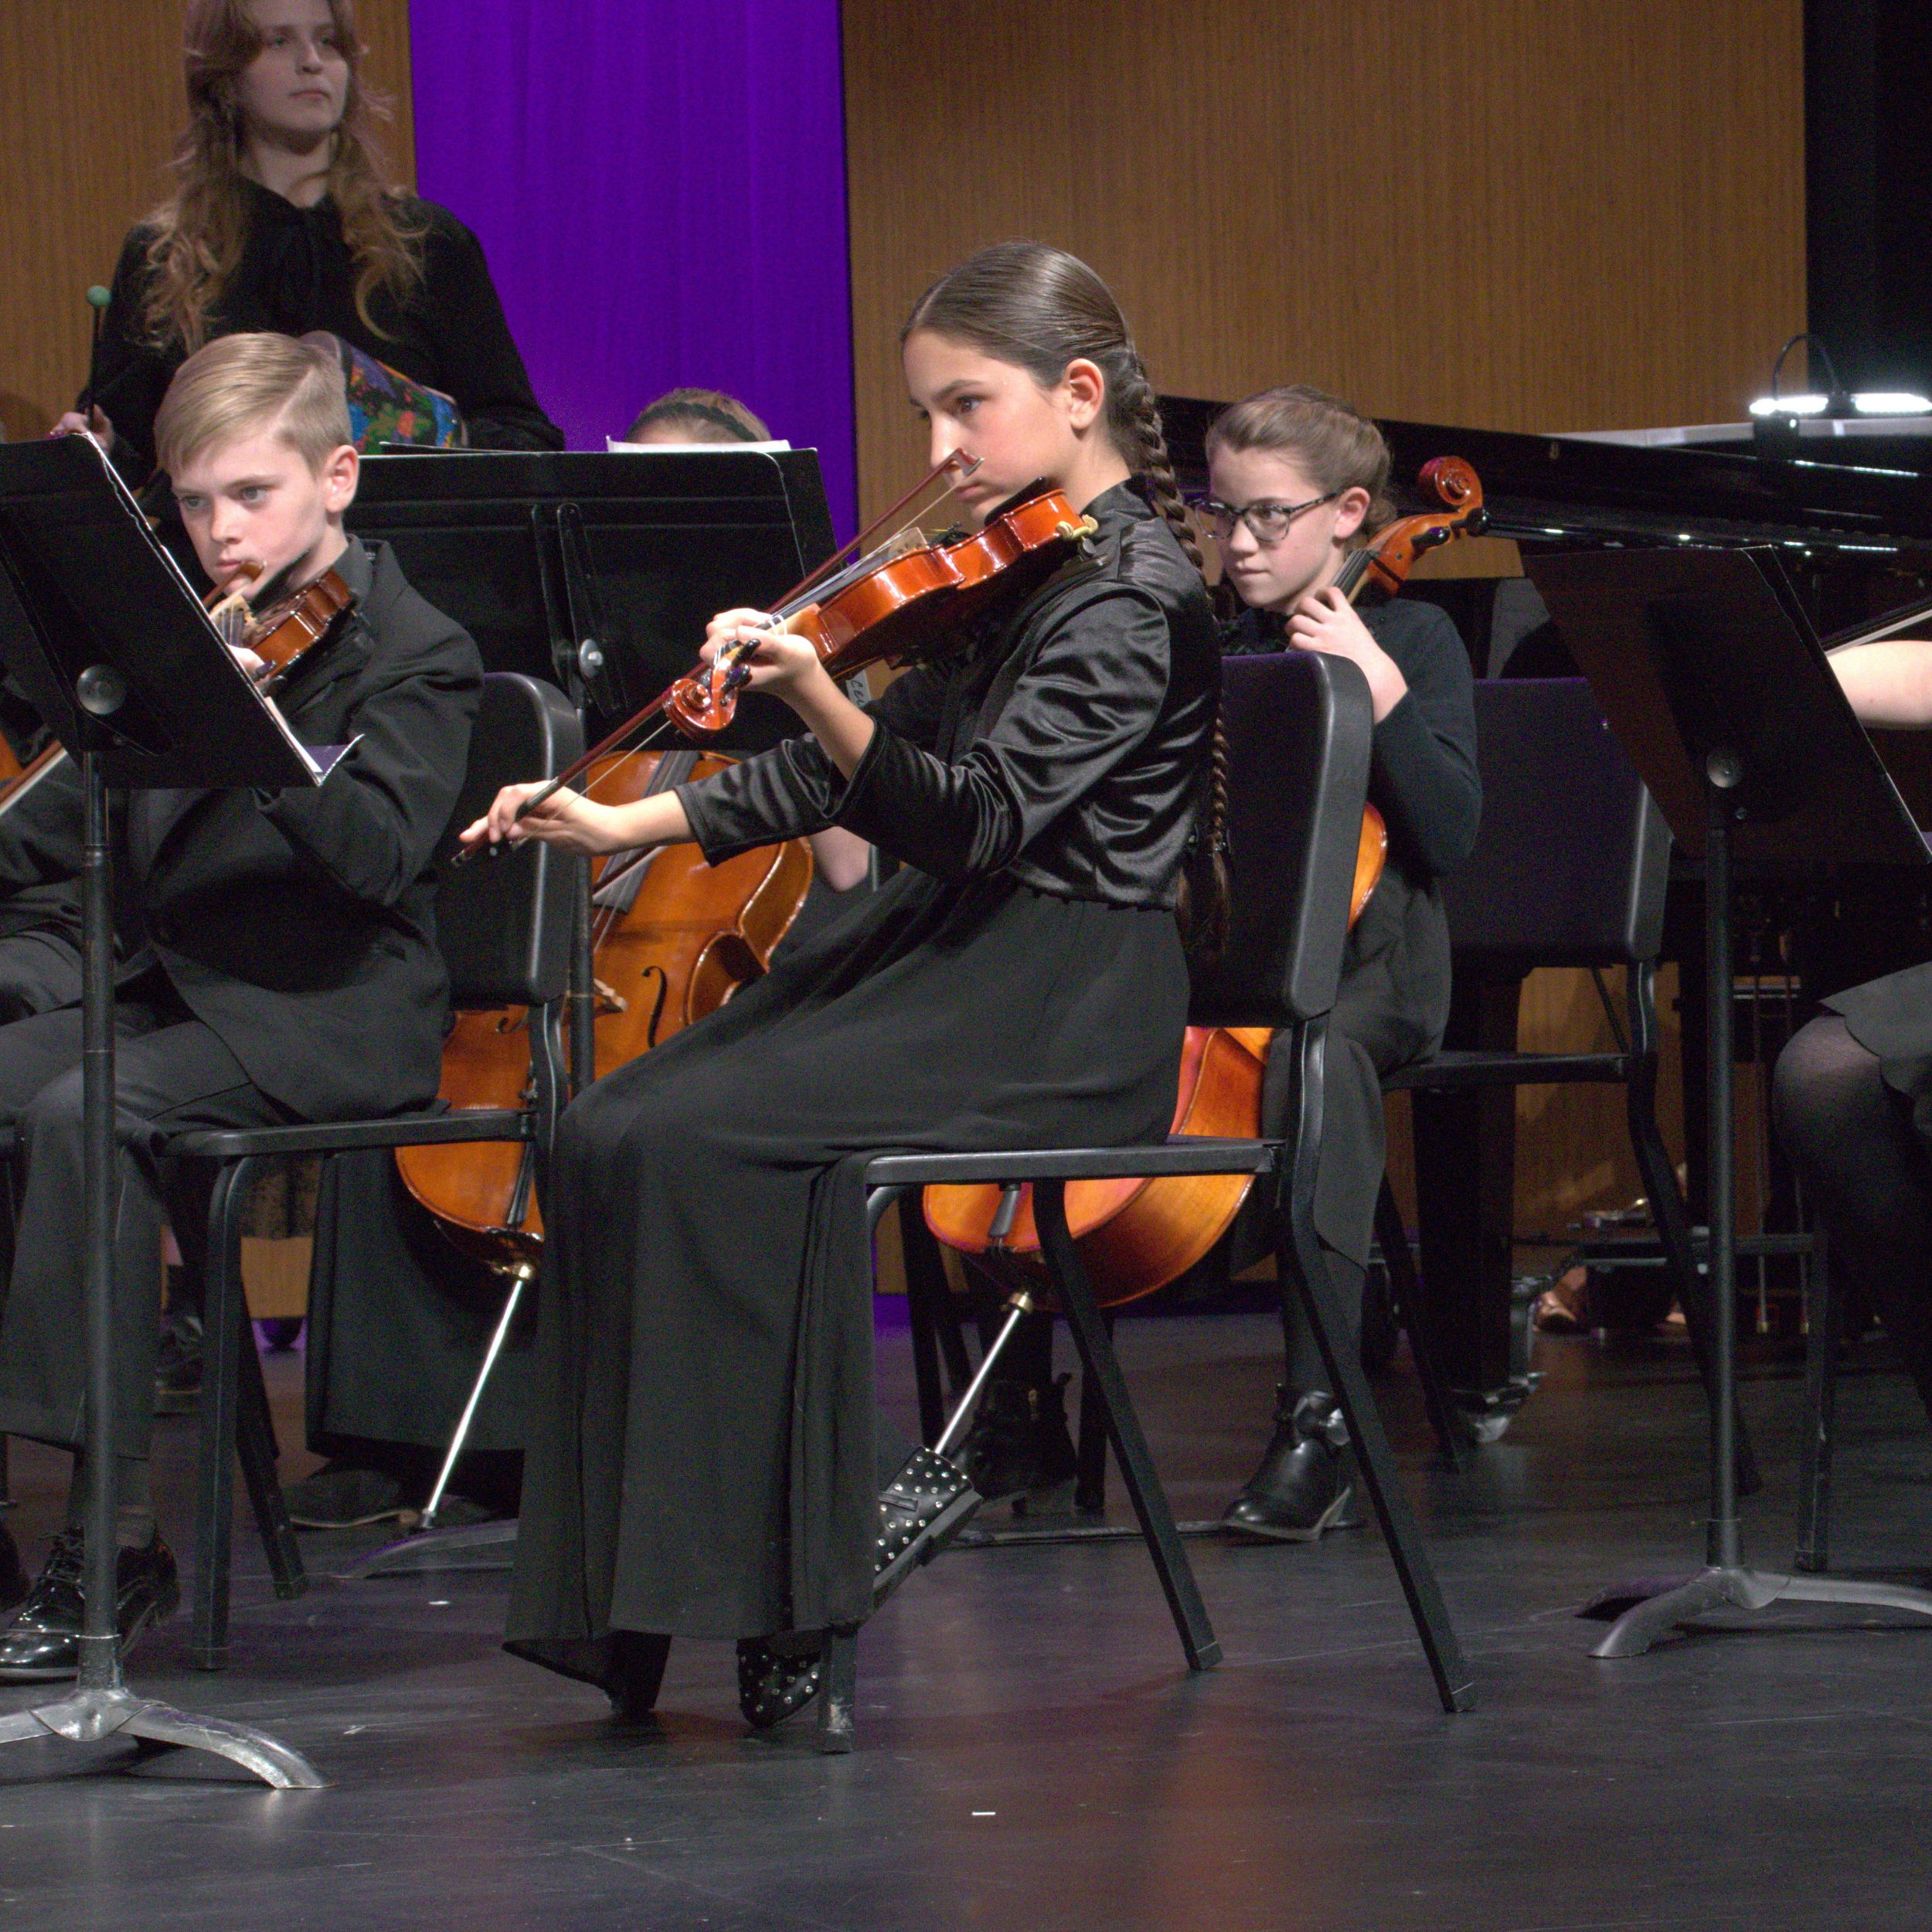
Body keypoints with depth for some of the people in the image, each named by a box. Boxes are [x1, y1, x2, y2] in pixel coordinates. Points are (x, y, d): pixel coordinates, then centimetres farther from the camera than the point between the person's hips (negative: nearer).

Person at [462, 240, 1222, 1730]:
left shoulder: (1132, 597, -12)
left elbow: (976, 818, -22)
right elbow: (871, 775, 22)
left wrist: (819, 699, -36)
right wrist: (629, 823, 14)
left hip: (1060, 1011, -9)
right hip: (950, 956, 9)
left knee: (691, 1145, -24)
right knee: (612, 1134, -9)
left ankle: (858, 1499, -14)